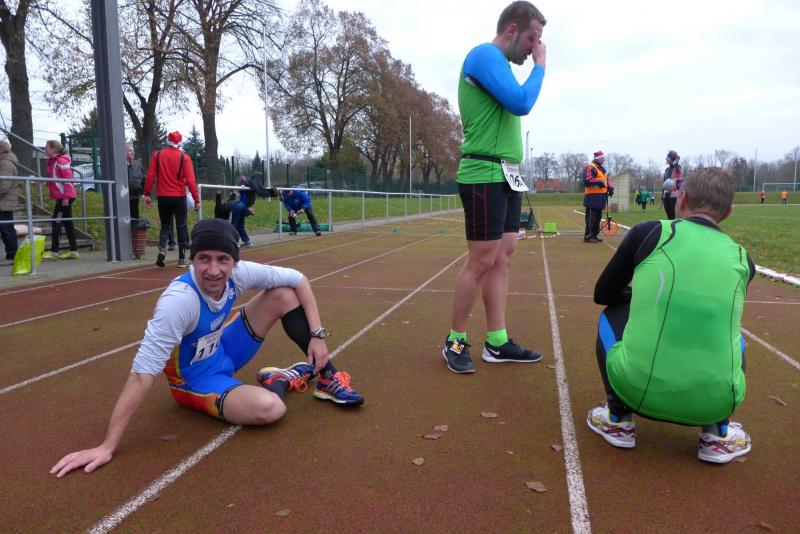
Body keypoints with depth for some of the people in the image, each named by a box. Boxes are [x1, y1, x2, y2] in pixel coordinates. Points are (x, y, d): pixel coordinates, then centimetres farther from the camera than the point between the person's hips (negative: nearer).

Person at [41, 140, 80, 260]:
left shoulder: (61, 161, -10)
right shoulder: (53, 161, 18)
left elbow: (68, 179, -17)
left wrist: (66, 196, -21)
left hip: (64, 197, -9)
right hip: (61, 197, 9)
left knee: (56, 222, -7)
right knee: (67, 223, 8)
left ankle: (54, 252, -4)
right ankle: (74, 252, 10)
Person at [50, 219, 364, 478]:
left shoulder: (238, 273, -21)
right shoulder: (179, 300, -37)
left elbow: (297, 279, -8)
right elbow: (142, 374, -37)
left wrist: (316, 334, -13)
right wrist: (107, 446, -35)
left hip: (222, 352, 6)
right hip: (196, 379, -6)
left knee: (284, 294, -9)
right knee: (269, 408, -34)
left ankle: (326, 378, 3)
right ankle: (280, 381, 4)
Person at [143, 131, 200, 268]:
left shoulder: (157, 155, 2)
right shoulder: (184, 158, -5)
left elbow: (150, 176, -2)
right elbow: (190, 180, -11)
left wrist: (147, 194, 3)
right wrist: (196, 199, -9)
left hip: (163, 197, 2)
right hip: (179, 197, -2)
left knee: (165, 225, 16)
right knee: (181, 227, 7)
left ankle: (162, 248, -9)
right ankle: (182, 259, 9)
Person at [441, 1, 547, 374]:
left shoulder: (498, 62, 22)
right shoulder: (485, 54, -7)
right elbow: (521, 103, -17)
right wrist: (540, 65, -3)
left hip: (506, 175, 10)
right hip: (485, 175, -10)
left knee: (503, 259, 7)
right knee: (482, 262, -7)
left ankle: (497, 343, 13)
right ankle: (455, 341, 7)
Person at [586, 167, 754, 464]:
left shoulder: (648, 232, 2)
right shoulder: (743, 260, 10)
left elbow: (602, 295, 15)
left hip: (636, 389, -2)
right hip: (714, 402, 3)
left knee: (611, 315, 25)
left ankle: (618, 419, 20)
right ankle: (718, 433, 21)